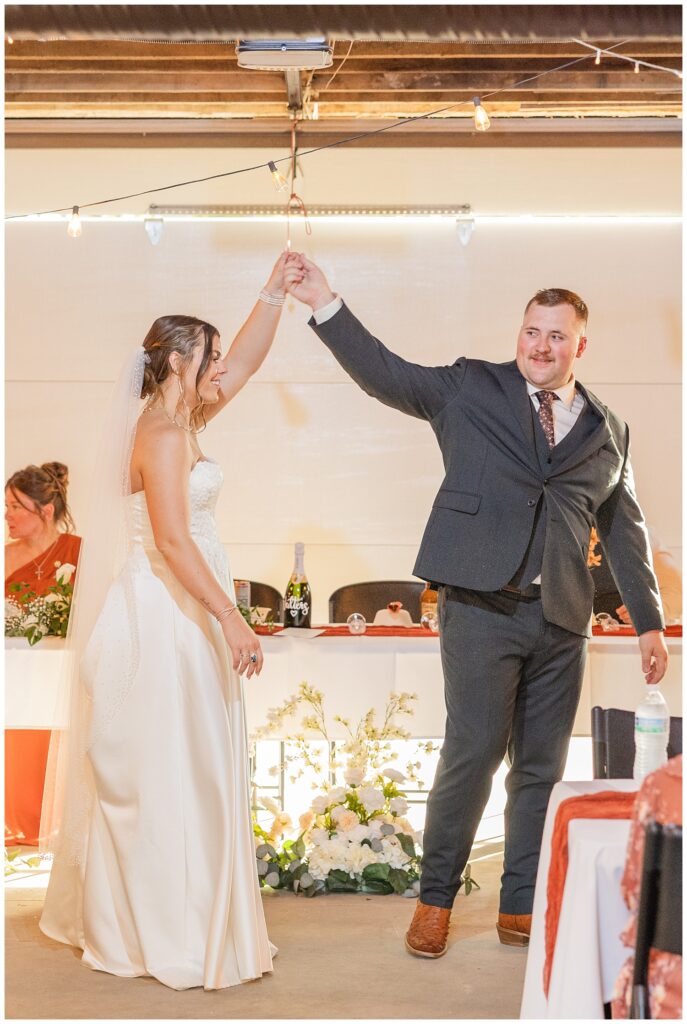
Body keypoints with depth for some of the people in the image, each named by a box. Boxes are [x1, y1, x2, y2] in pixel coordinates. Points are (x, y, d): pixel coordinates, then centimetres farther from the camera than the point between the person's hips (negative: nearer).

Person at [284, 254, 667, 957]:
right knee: (472, 753, -6)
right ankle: (434, 901, 11)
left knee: (542, 766, 8)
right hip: (483, 608, -4)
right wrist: (323, 304, -15)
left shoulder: (607, 430, 15)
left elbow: (625, 529, 19)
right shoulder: (471, 388, 7)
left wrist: (649, 621, 17)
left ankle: (521, 907, 22)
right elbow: (385, 374, -4)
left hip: (561, 621, 4)